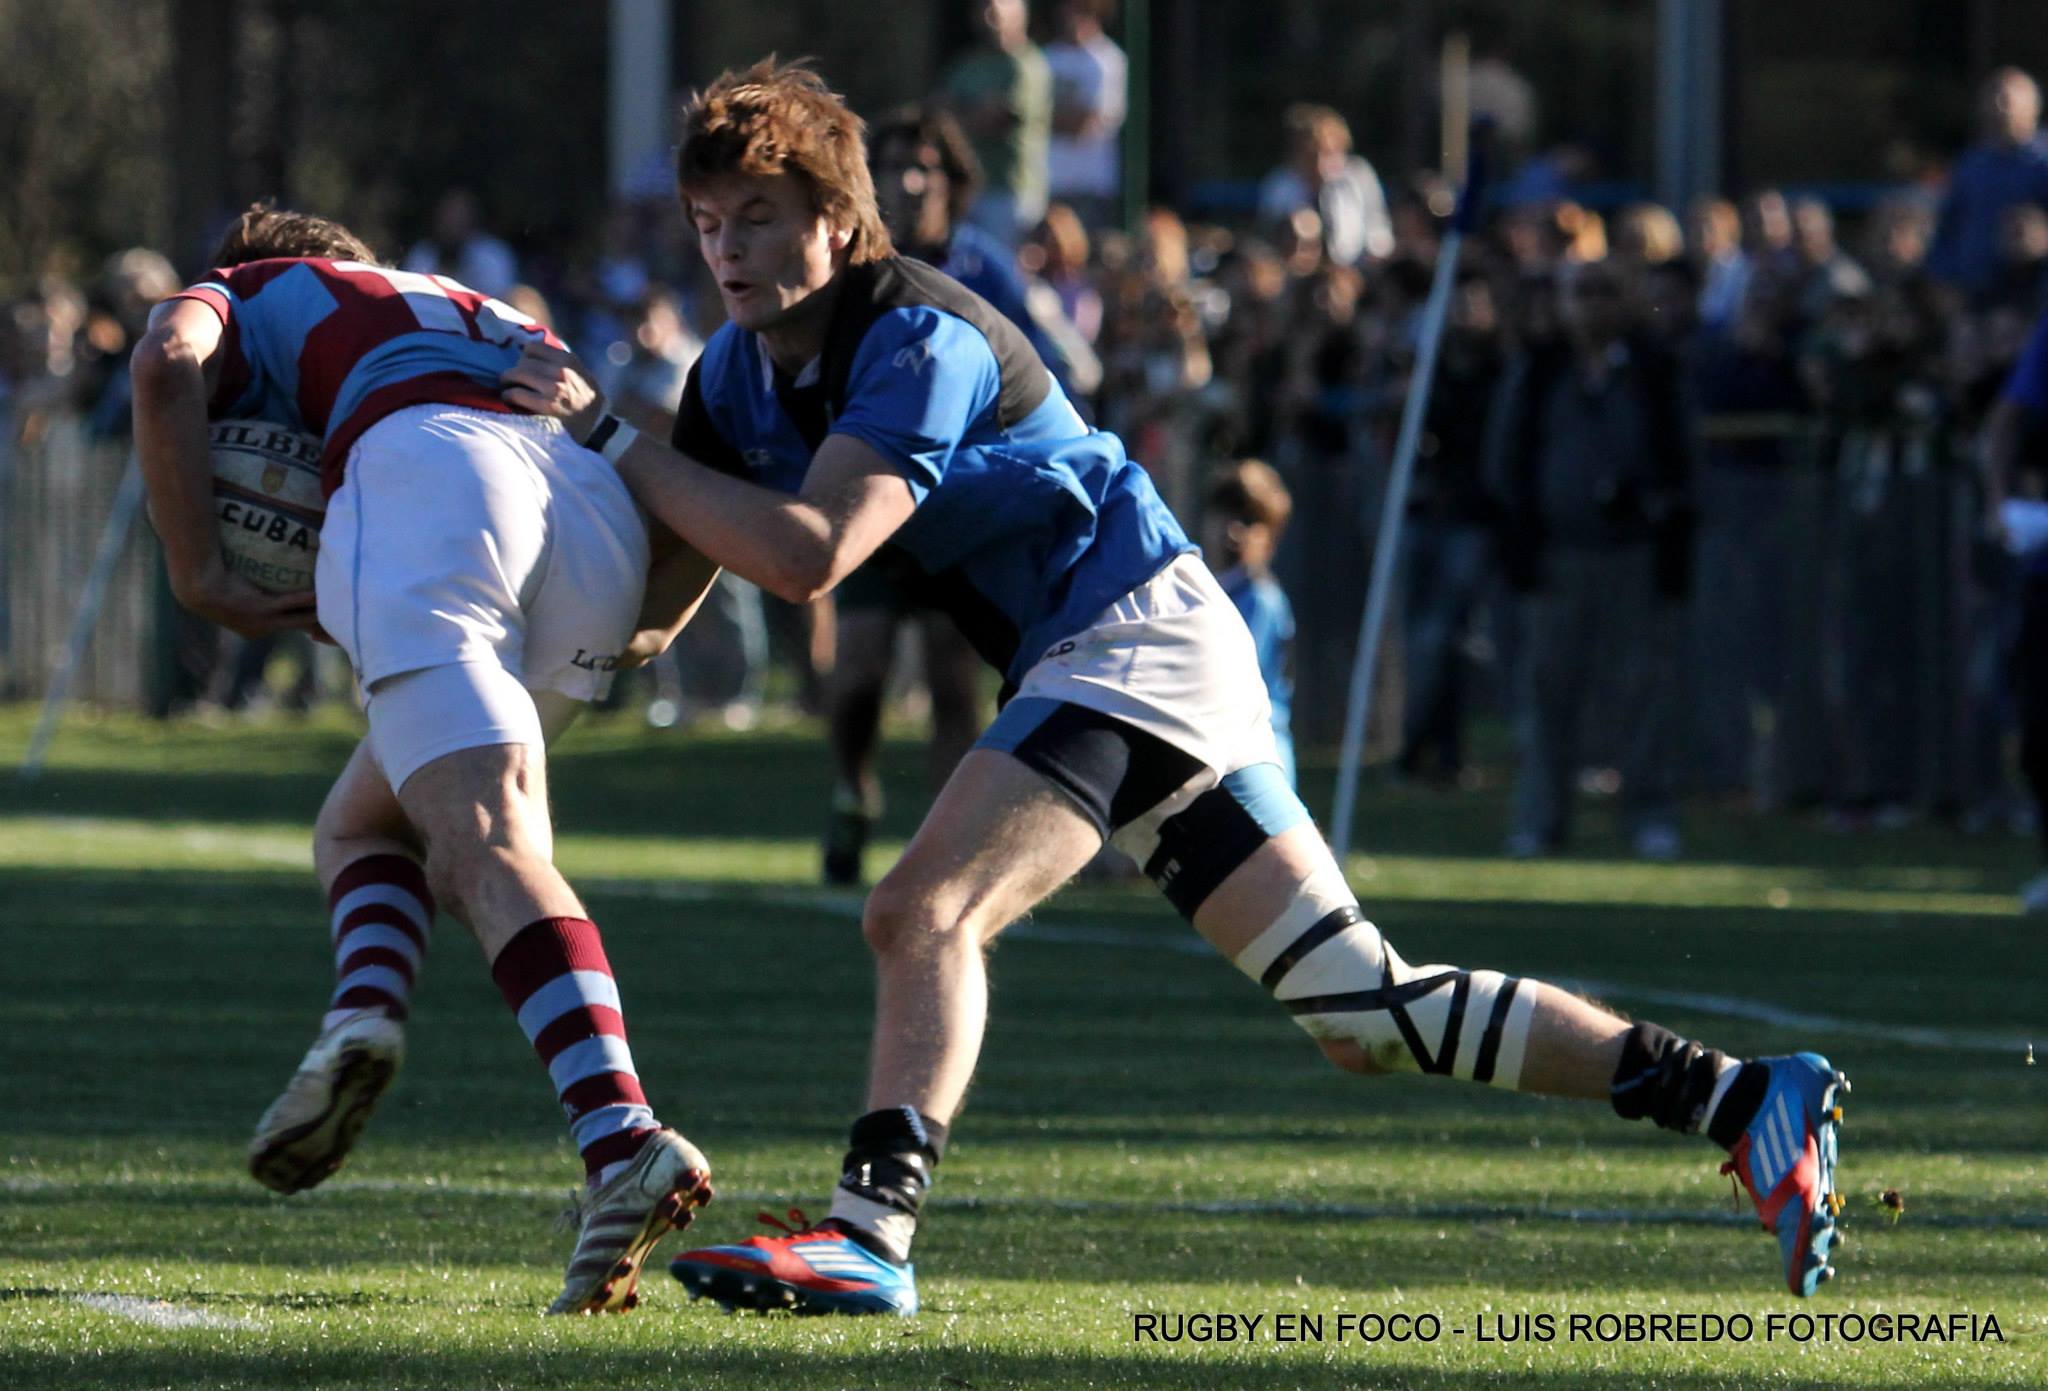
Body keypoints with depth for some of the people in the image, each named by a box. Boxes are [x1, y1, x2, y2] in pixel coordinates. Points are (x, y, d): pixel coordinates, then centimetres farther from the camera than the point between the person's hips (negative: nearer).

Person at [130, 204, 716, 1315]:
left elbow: (167, 367, 4)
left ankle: (622, 1141, -37)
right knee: (364, 823, 19)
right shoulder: (490, 322, 43)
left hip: (421, 481, -5)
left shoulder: (233, 301, 30)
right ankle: (363, 1011, -11)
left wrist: (198, 577, 6)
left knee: (491, 847, -17)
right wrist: (647, 631, 23)